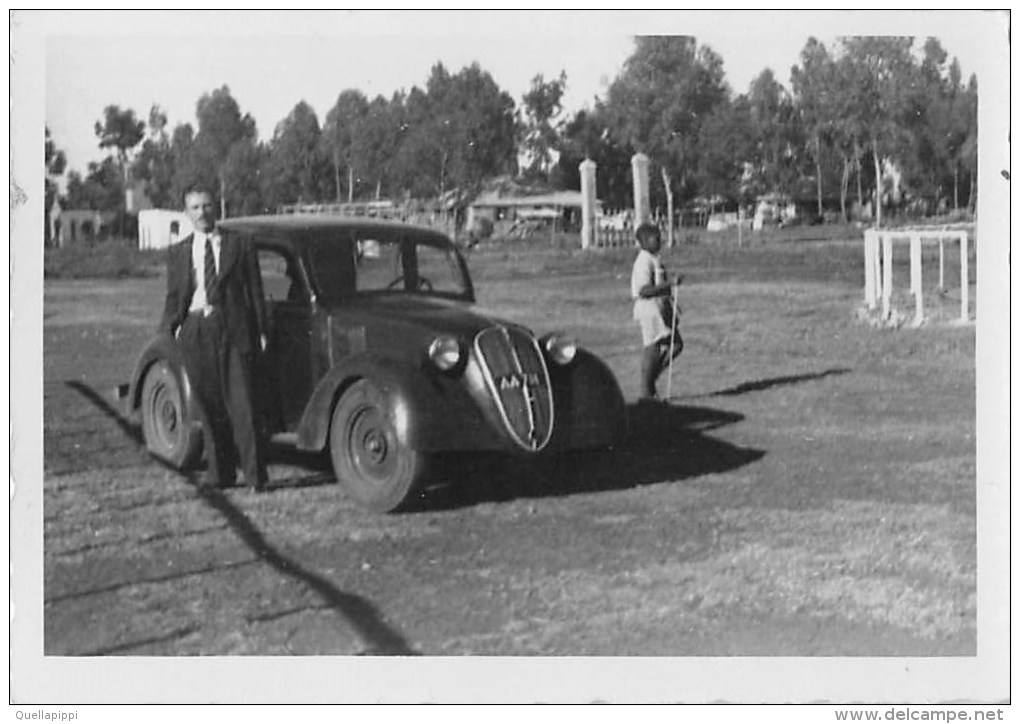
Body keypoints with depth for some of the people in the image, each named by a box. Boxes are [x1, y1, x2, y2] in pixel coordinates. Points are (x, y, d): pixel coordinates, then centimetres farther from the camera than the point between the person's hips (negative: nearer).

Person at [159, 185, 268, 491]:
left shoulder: (238, 247, 8)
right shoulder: (178, 253, 14)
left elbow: (253, 291, 6)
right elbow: (174, 296, 13)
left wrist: (260, 331, -1)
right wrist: (172, 325, -6)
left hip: (232, 328, -2)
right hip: (195, 329, 2)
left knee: (240, 402, -7)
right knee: (208, 405, 5)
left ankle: (255, 474, -4)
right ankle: (220, 472, 13)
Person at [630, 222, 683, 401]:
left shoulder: (655, 260, 15)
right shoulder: (643, 262, -16)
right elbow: (644, 291, -24)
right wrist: (670, 283, -25)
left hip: (661, 309, 10)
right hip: (649, 308, -10)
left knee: (676, 344, 10)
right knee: (652, 349, -5)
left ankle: (650, 379, 18)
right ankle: (646, 392, 3)